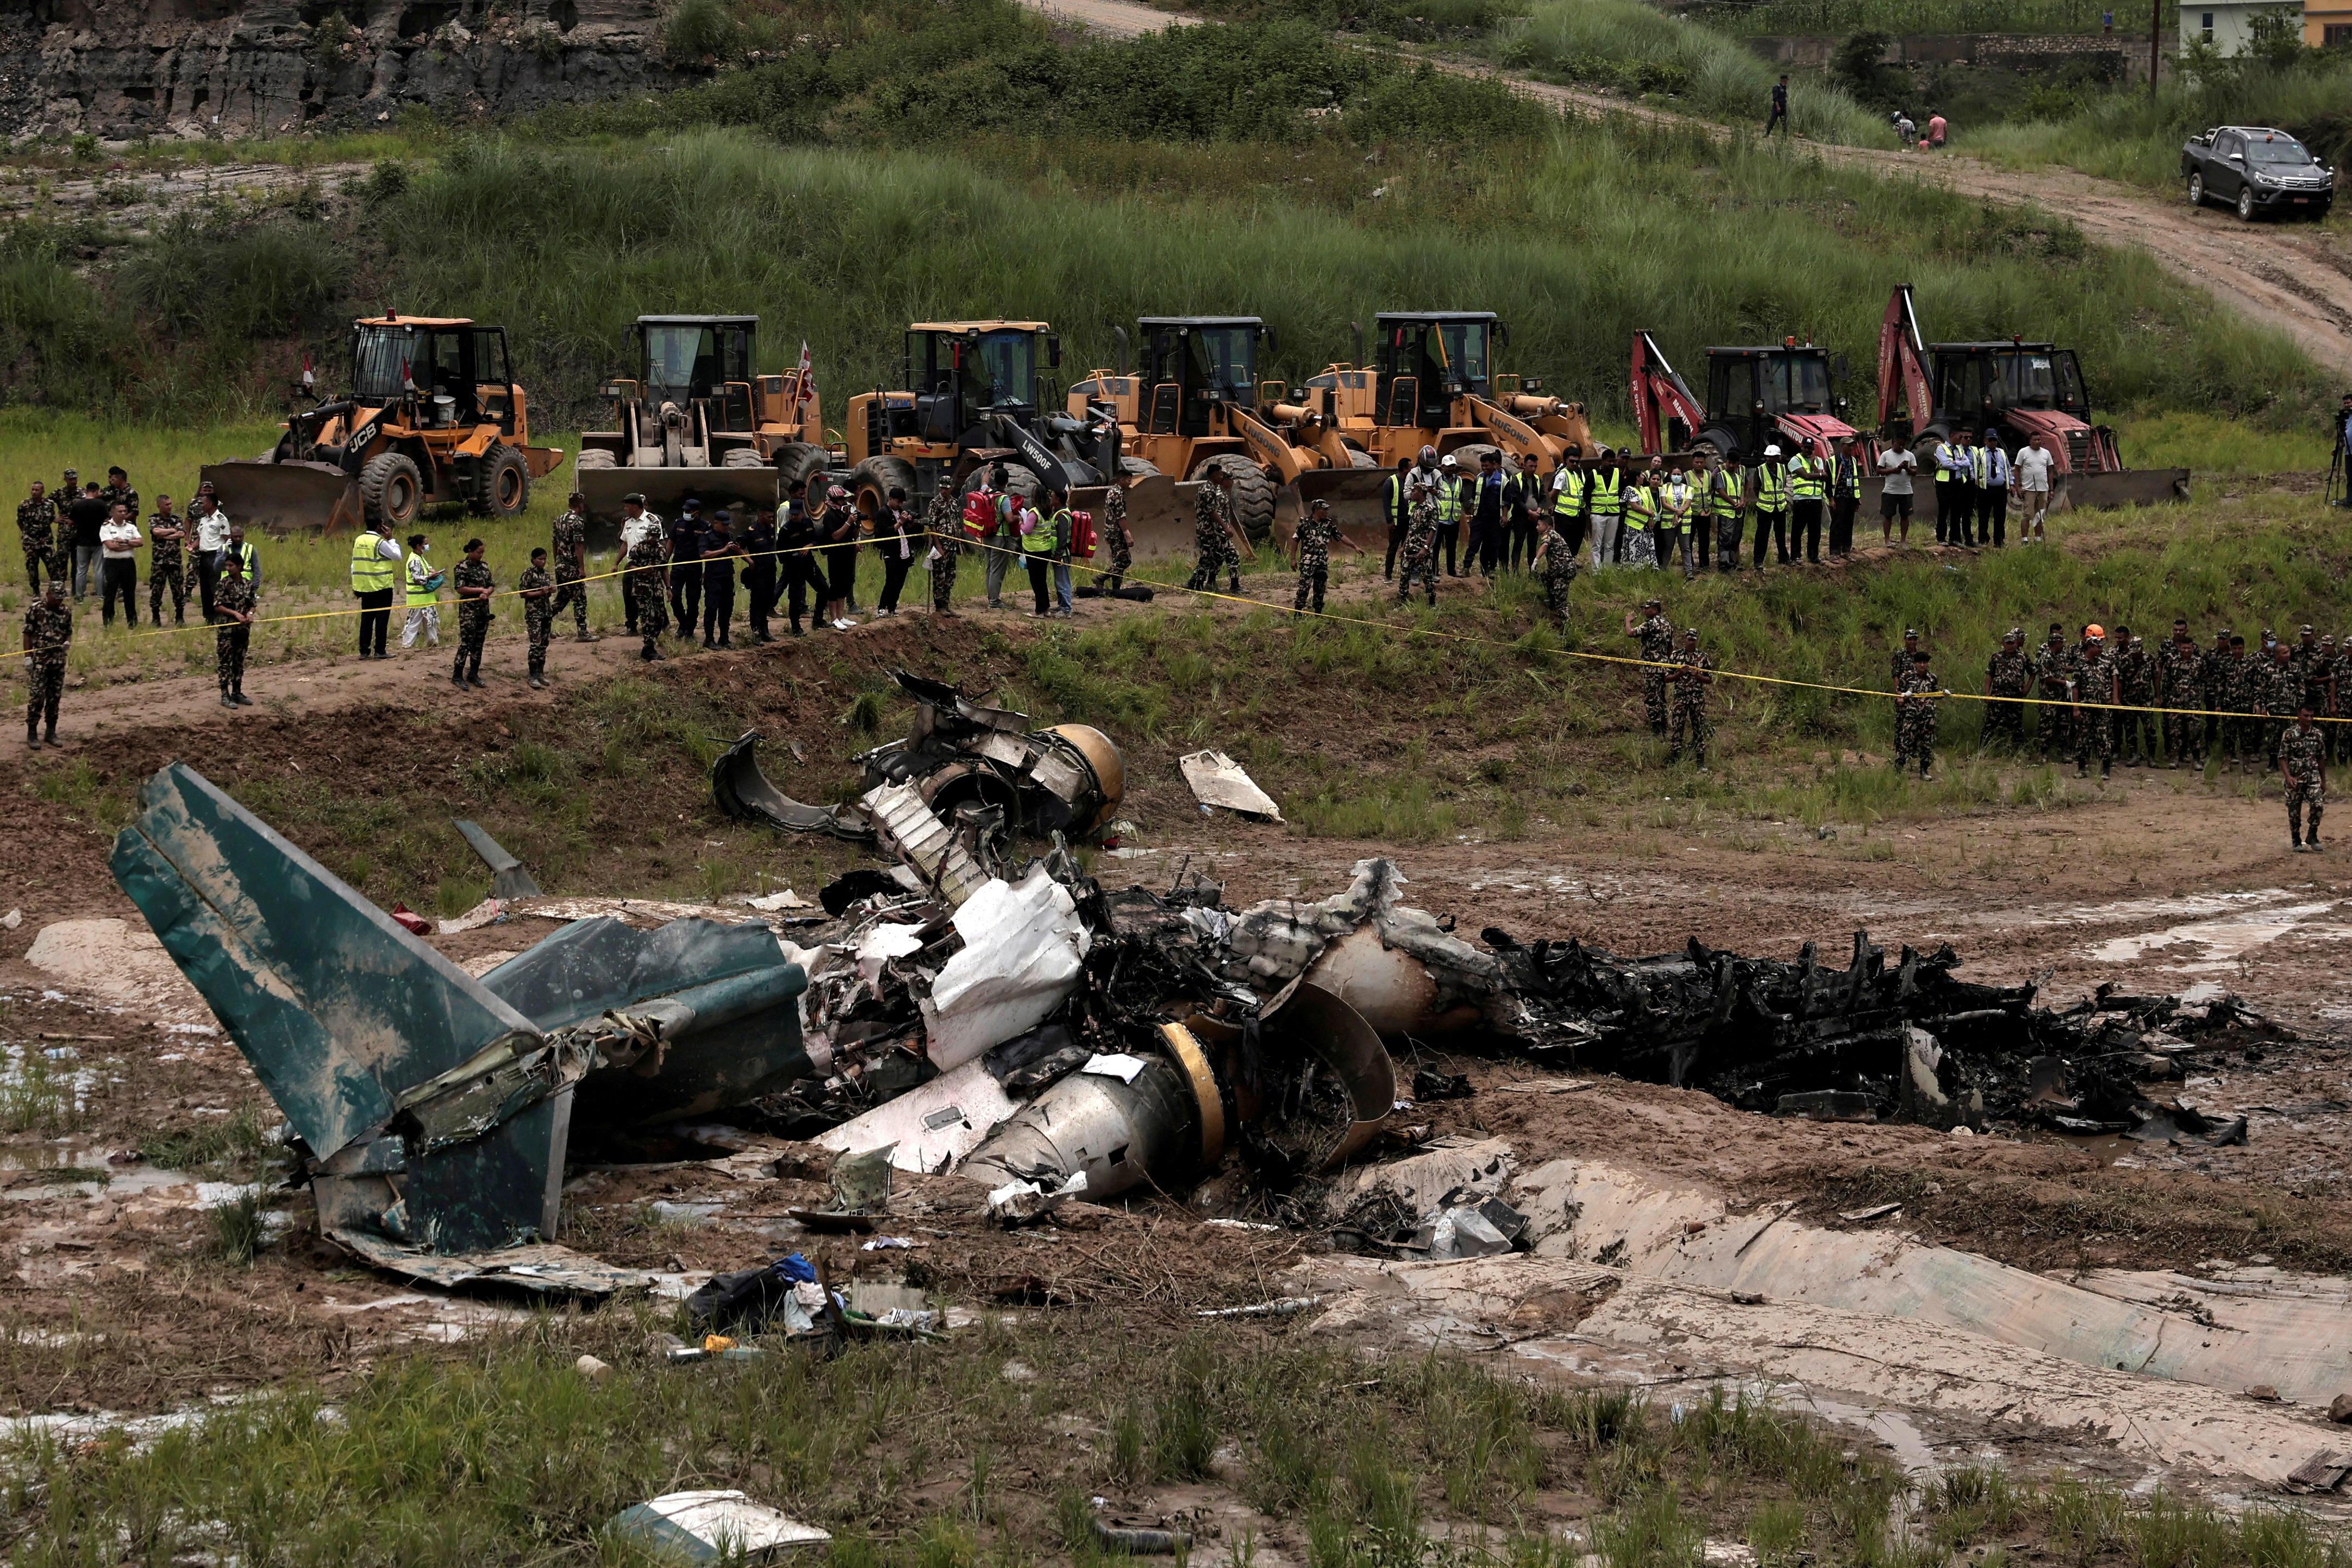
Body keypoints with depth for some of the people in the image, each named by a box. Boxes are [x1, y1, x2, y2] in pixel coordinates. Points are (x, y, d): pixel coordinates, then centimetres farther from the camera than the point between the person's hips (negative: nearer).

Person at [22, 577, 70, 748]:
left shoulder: (66, 611, 6)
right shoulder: (36, 610, -8)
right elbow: (28, 634, -5)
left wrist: (68, 642, -7)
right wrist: (28, 657, -9)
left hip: (58, 661, 5)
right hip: (39, 661, -4)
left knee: (55, 697, 9)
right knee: (36, 696, -7)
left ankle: (51, 731, 19)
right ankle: (32, 733, -1)